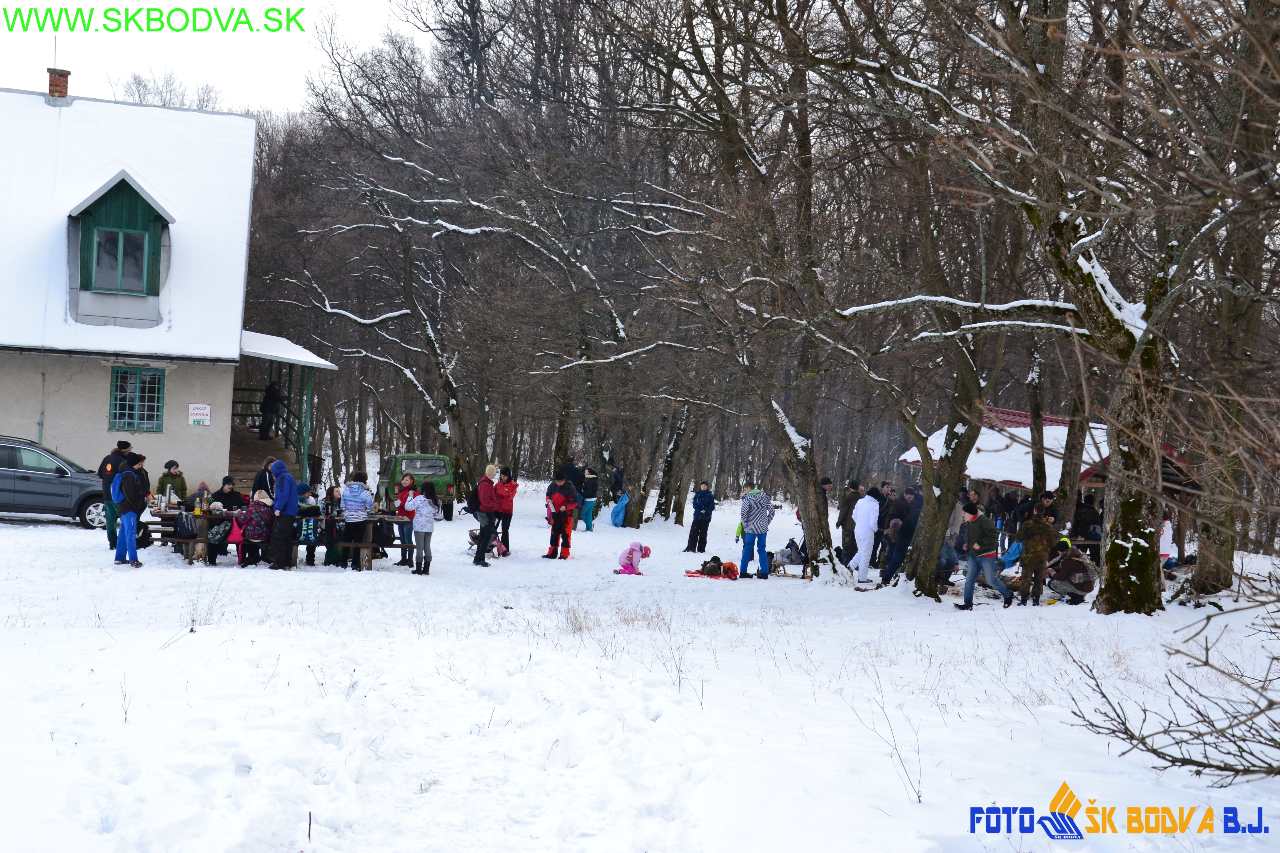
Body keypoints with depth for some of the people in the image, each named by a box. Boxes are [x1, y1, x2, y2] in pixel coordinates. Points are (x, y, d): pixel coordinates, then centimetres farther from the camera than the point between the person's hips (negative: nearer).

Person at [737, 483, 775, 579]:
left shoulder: (747, 498, -8)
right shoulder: (764, 496, 5)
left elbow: (744, 512, -16)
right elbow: (771, 510, 6)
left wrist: (745, 524, -2)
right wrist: (767, 522, 13)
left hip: (751, 528, -3)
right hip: (763, 528, 3)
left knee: (747, 549, 6)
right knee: (762, 549, 9)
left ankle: (743, 571, 8)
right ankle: (764, 572, 6)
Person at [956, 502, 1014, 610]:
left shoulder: (985, 522, -17)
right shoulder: (968, 524, 11)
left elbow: (993, 538, -20)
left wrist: (980, 544, -23)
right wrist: (966, 545, 10)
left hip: (986, 555, -8)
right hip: (973, 556, 8)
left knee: (991, 580, -3)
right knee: (969, 580, 2)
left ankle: (1008, 595, 18)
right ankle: (968, 604, 6)